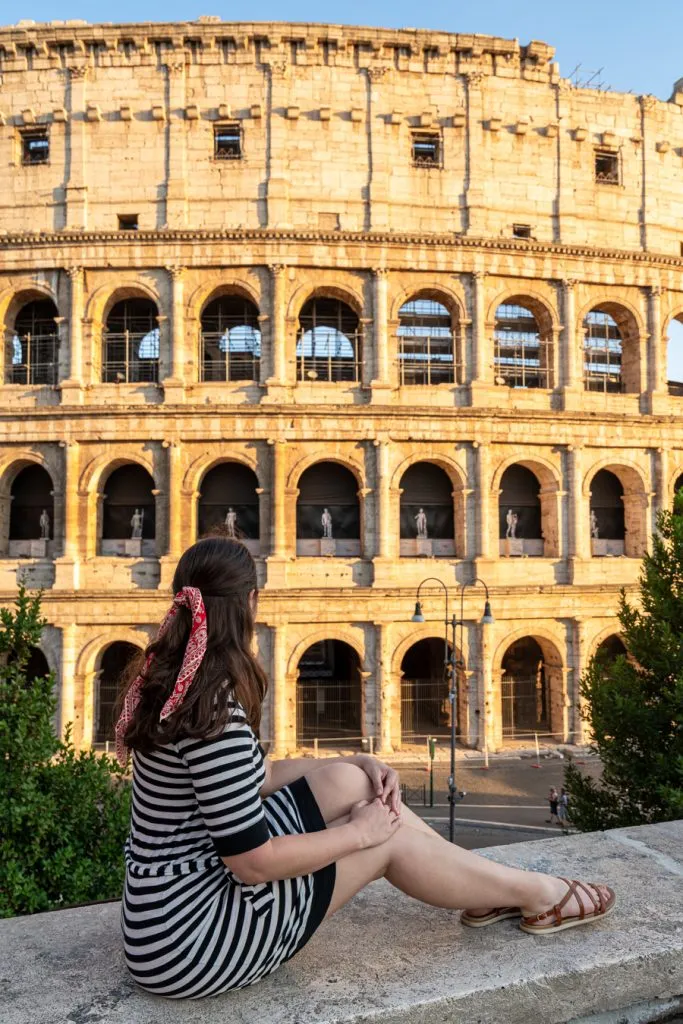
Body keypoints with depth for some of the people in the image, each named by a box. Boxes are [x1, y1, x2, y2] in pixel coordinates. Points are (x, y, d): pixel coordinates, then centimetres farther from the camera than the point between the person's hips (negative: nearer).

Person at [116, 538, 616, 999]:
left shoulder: (172, 679, 1)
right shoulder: (213, 707, -28)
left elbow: (245, 779, 10)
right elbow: (254, 863, -25)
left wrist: (357, 763, 3)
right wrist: (359, 832, -11)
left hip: (185, 884, 8)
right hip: (191, 936, -8)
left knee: (345, 781, 3)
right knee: (387, 837, -3)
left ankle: (492, 889, 17)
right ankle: (540, 896, 19)